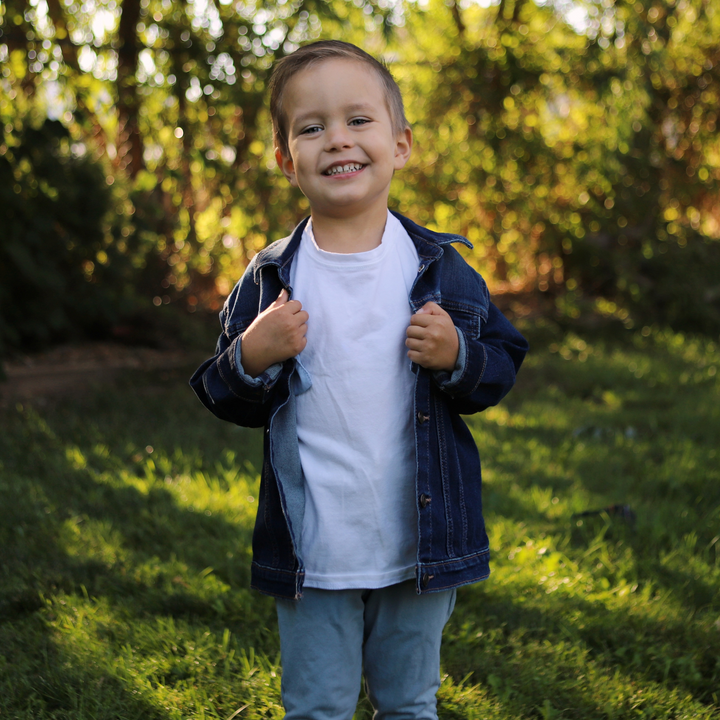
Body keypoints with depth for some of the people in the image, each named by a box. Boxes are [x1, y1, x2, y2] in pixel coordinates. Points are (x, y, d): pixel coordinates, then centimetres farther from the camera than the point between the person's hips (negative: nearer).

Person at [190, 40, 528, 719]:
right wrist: (250, 358, -18)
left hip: (422, 545, 1)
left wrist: (457, 356, -17)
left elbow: (501, 366, 3)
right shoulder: (270, 278, -3)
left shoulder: (440, 268, -3)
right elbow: (227, 402, 2)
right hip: (313, 554, 0)